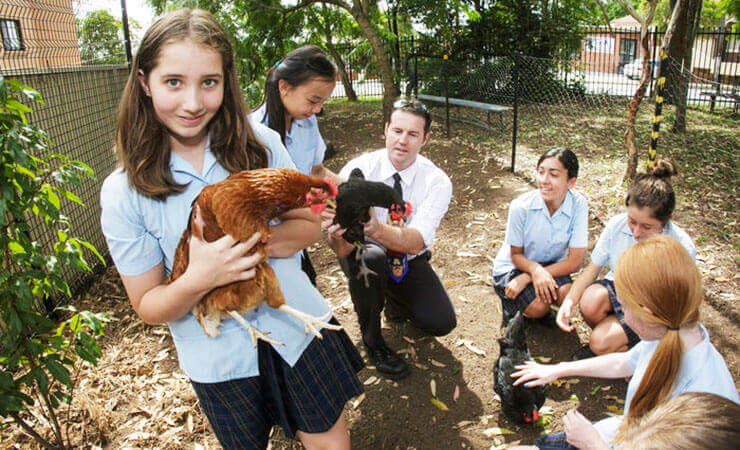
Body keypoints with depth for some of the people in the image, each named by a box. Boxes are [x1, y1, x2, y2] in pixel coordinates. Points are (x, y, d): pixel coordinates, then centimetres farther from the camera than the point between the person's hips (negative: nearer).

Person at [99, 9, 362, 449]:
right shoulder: (123, 193, -13)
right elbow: (148, 305, -7)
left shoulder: (261, 144, -11)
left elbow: (308, 226, -4)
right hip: (220, 361, 0)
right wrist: (198, 279, -29)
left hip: (296, 329, 1)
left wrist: (250, 240, -24)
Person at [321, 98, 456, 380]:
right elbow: (342, 250, -30)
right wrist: (337, 235, -55)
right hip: (364, 253, -1)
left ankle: (395, 300, 20)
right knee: (370, 257, -37)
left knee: (442, 323, -15)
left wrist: (376, 228, -55)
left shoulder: (437, 182, -18)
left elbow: (417, 242, -34)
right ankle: (371, 340, -9)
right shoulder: (357, 170, -22)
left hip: (410, 261, 2)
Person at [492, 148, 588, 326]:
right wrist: (535, 270, -36)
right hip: (512, 267, -2)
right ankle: (510, 301, 9)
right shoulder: (520, 206, -25)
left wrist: (526, 278, -26)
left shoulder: (579, 205, -21)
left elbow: (574, 261, -19)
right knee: (538, 307, -25)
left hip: (551, 265, 2)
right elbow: (516, 255, -12)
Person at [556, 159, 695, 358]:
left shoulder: (681, 247, -24)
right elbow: (592, 268, -8)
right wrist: (569, 300, -23)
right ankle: (608, 332, 1)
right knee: (589, 301, -32)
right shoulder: (617, 225, -17)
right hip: (617, 288, 3)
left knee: (600, 343, -25)